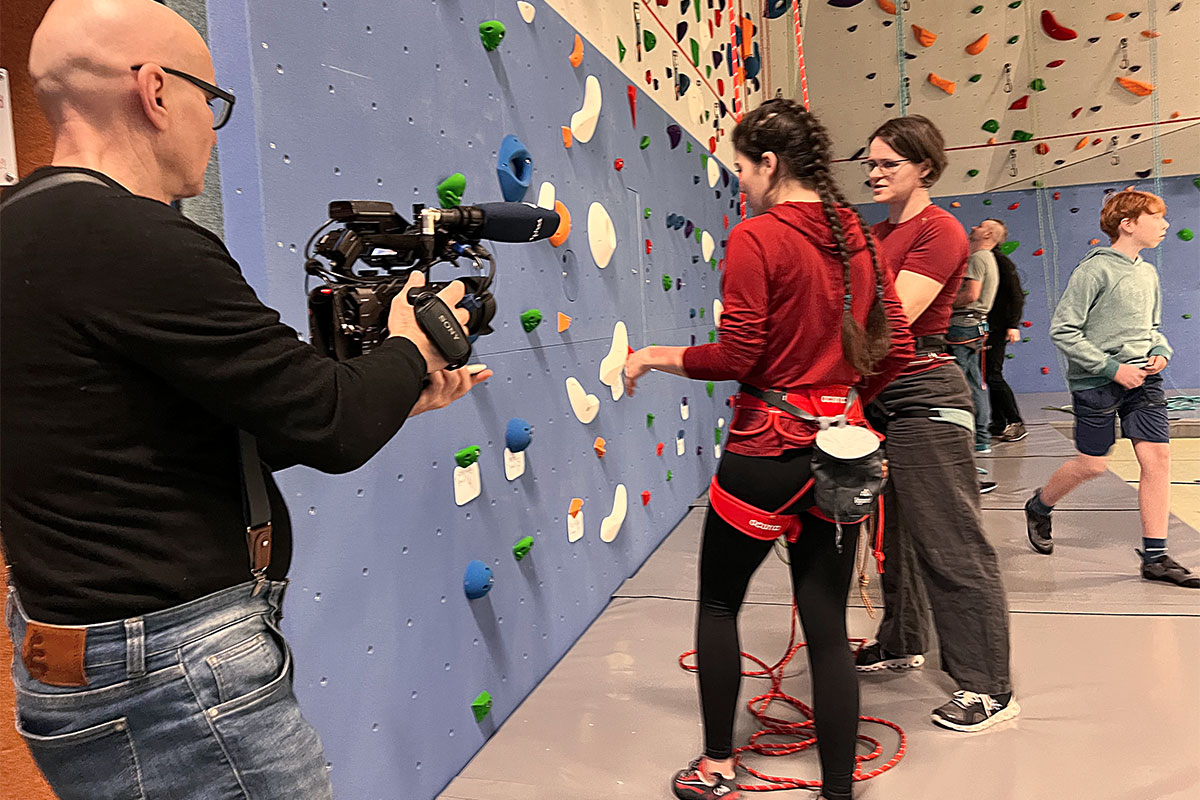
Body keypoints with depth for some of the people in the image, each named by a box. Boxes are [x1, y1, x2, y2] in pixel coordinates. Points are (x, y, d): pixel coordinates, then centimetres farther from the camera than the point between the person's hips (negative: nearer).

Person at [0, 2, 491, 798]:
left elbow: (223, 431, 9)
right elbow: (330, 426, -20)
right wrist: (412, 351, 0)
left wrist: (392, 394, 8)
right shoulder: (129, 239, -23)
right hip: (168, 683, -10)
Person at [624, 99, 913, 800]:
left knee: (719, 603, 15)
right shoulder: (857, 237, 7)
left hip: (767, 448, -6)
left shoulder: (756, 238, -13)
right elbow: (896, 350, 9)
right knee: (828, 625, 11)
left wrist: (656, 356, -2)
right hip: (837, 449, 6)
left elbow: (736, 355, -16)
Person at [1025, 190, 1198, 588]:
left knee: (1157, 457, -4)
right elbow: (1062, 330, -15)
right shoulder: (1095, 270, -11)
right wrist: (1112, 367, -17)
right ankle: (1038, 507, 31)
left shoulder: (1147, 273, 12)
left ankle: (1155, 557, 4)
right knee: (1093, 464, 2)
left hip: (1142, 377, 6)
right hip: (1097, 381, -6)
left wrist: (1161, 352, 2)